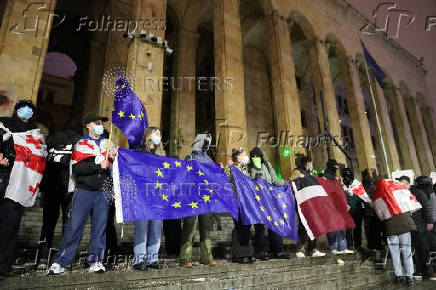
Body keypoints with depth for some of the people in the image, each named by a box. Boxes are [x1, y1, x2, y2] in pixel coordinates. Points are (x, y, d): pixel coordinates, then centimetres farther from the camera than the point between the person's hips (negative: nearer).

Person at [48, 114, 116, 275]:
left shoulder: (108, 144, 16)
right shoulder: (81, 144, 5)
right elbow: (76, 168, -8)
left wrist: (115, 158, -2)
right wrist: (98, 166, -17)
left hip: (102, 192, 3)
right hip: (83, 191, -3)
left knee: (100, 227, 4)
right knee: (74, 226, -1)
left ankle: (95, 261, 15)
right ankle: (60, 262, 11)